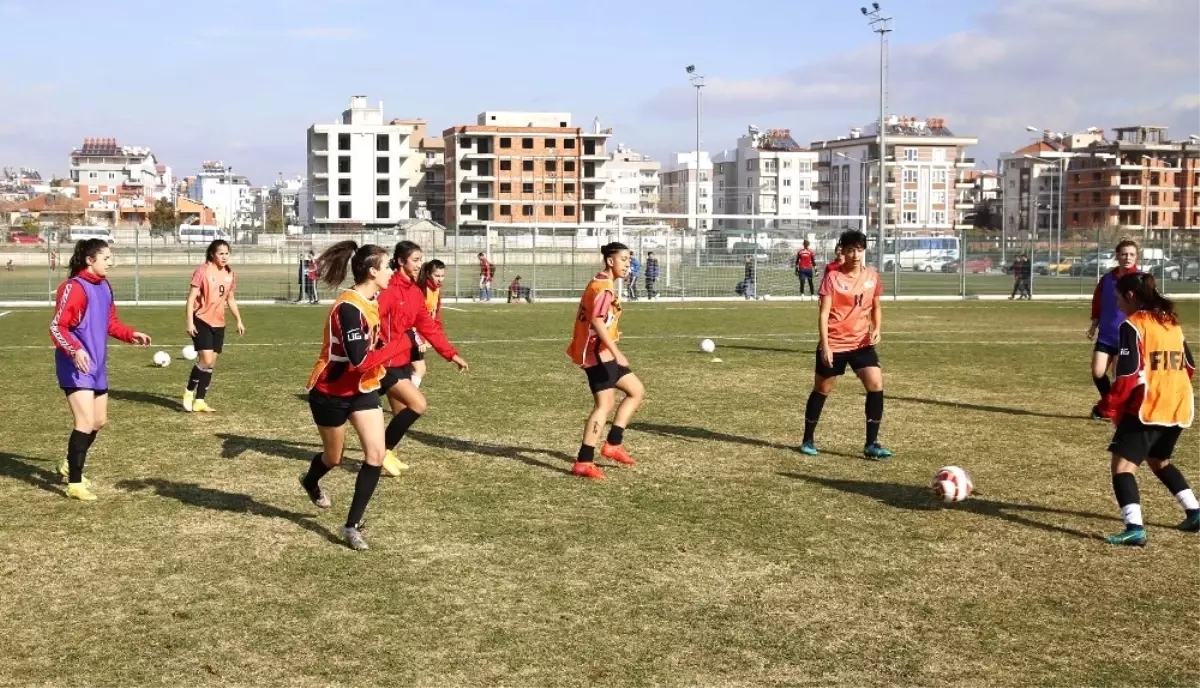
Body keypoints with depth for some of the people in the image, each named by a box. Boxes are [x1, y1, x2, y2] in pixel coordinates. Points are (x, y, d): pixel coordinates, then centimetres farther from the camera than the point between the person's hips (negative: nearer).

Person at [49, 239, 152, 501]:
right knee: (86, 423, -13)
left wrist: (131, 335, 6)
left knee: (99, 420, 18)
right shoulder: (73, 288, -17)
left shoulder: (104, 287, 10)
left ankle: (70, 465, 38)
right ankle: (75, 484, -3)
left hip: (97, 366, 9)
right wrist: (75, 350, -33)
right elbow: (57, 327, -19)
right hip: (76, 368, -9)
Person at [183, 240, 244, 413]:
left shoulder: (229, 274, 8)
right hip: (202, 321, -7)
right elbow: (191, 297, -12)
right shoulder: (203, 271, -11)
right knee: (206, 360, -16)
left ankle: (199, 401, 15)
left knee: (212, 364, 7)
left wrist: (239, 320, 19)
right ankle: (189, 392, 5)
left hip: (218, 324, 7)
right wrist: (189, 322, -19)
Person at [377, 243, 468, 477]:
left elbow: (428, 326, 13)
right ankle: (384, 451, -2)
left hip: (403, 361, 9)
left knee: (402, 413, 14)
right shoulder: (388, 289, -19)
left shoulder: (416, 292, 9)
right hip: (386, 363, -9)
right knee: (418, 404, -15)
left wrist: (451, 354, 10)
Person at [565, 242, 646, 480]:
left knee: (637, 391, 13)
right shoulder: (604, 287, -16)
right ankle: (584, 463, -10)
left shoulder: (602, 284, 16)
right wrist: (616, 353, -30)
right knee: (605, 404, -11)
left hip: (603, 353, 11)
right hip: (598, 353, -11)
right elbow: (597, 321, -26)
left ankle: (613, 443, 13)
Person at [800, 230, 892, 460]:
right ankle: (808, 440, 26)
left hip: (862, 343, 4)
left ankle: (871, 444, -4)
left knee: (876, 385, -11)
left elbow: (876, 306, 14)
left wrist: (877, 328, -5)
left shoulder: (872, 276, 2)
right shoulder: (832, 276, -11)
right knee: (822, 390, 9)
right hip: (834, 344, -3)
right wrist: (825, 345, -19)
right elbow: (823, 313, -13)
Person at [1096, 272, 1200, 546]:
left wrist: (1109, 406, -8)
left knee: (1122, 465, -9)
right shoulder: (1172, 323, 15)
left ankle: (1135, 528, -23)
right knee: (1159, 461, 28)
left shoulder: (1132, 326, -8)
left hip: (1147, 409, -8)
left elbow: (1129, 373, -16)